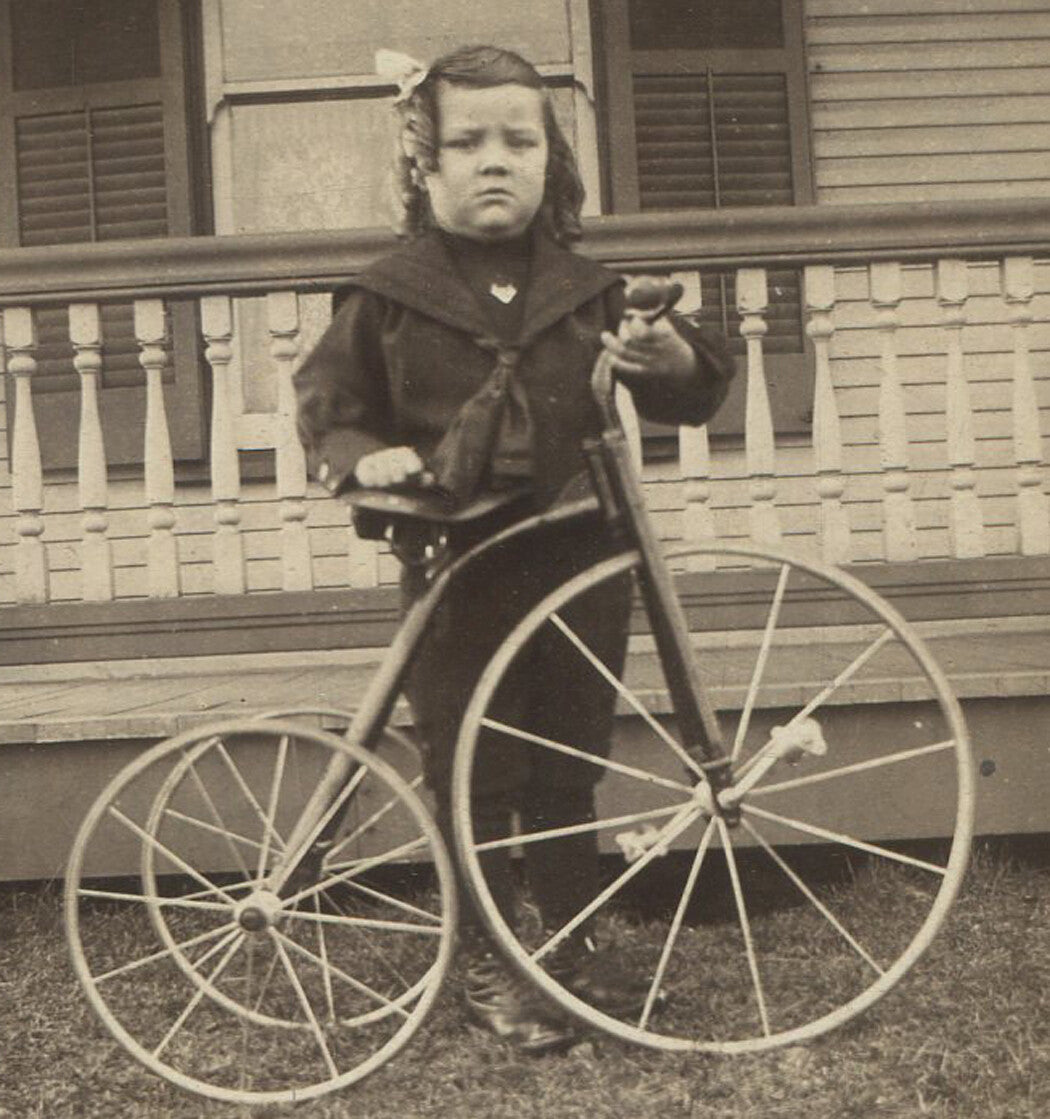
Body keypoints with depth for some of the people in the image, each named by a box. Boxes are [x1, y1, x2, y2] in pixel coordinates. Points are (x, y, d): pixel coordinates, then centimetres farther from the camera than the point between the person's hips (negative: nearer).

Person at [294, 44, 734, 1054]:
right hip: (460, 572, -2)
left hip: (577, 563, 3)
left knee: (570, 770, 13)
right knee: (472, 775, 4)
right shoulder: (388, 299, -2)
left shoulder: (587, 291, 5)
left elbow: (669, 400, 11)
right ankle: (485, 965, 20)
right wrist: (366, 457, -14)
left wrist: (679, 364, -12)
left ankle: (570, 945, 30)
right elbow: (326, 407, 6)